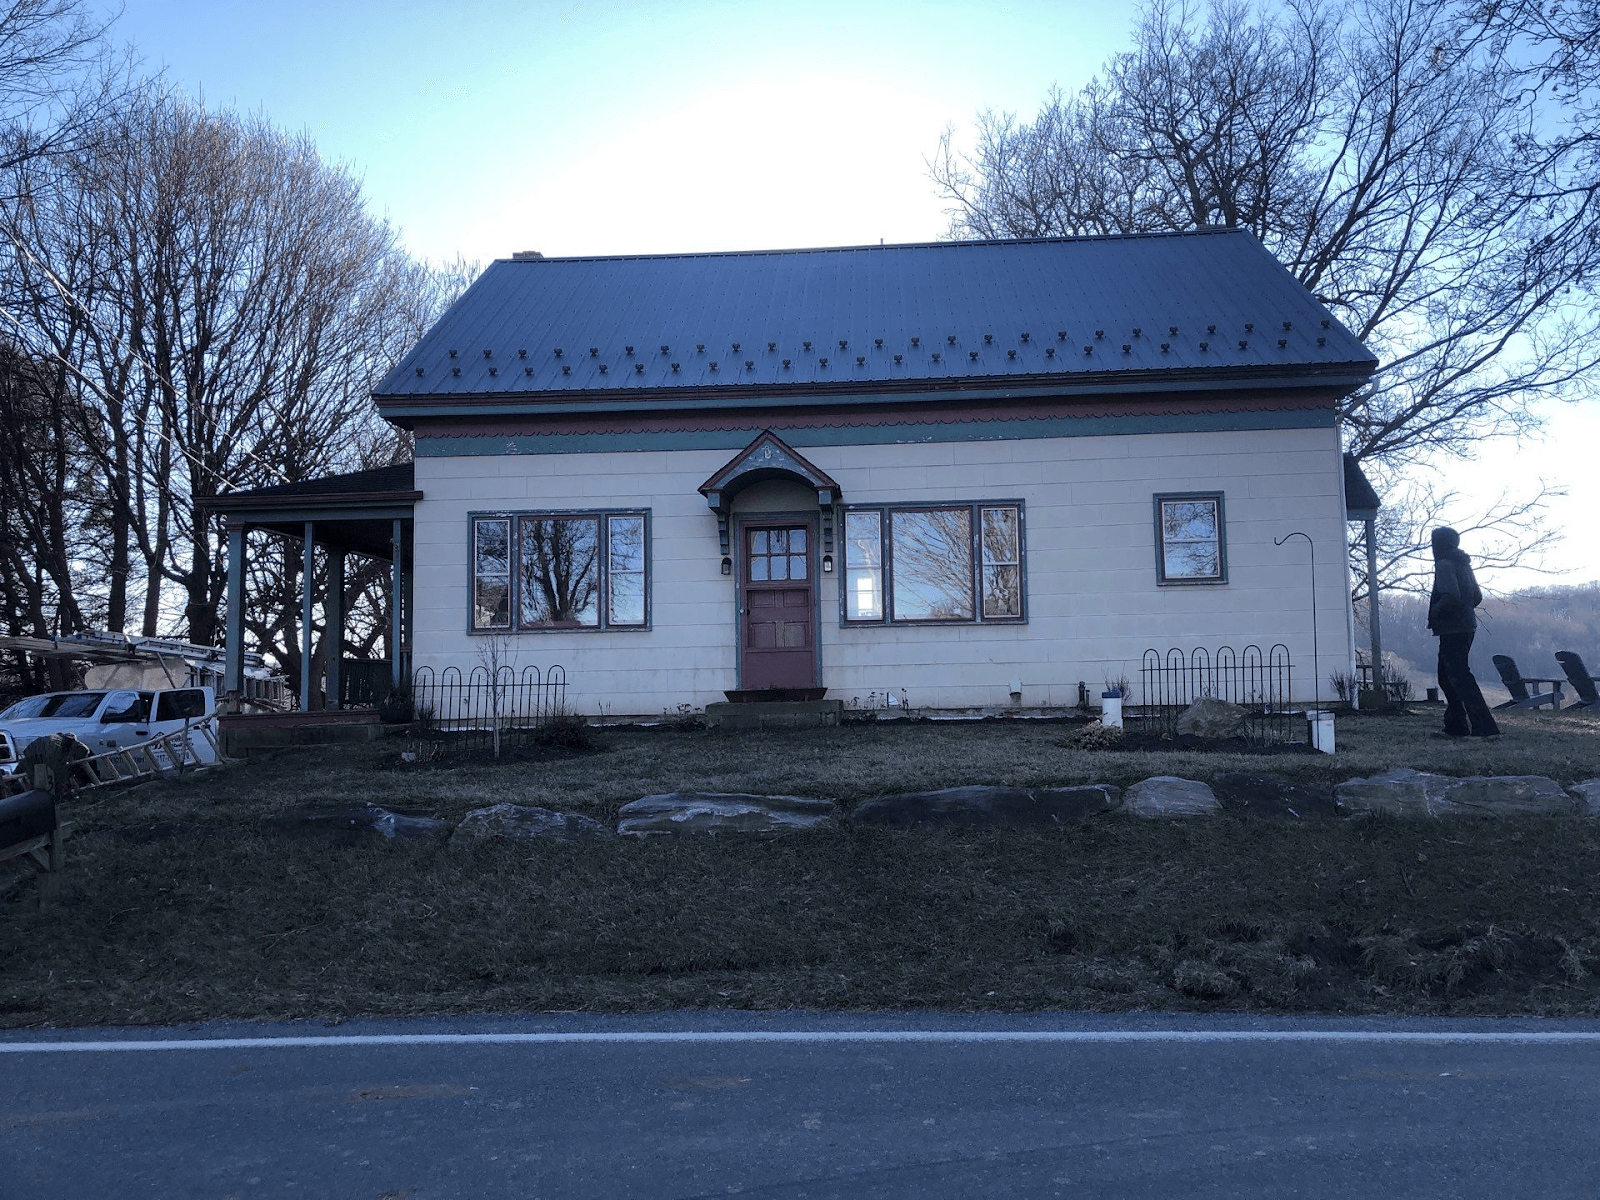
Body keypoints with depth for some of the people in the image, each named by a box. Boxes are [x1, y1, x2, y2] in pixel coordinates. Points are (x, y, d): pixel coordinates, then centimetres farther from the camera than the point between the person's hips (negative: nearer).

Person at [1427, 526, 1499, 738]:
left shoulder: (1444, 564, -13)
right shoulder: (1463, 565, 16)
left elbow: (1451, 596, -25)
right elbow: (1477, 597, 21)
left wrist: (1434, 612, -11)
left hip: (1452, 630, -10)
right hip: (1466, 627, 10)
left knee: (1459, 677, -10)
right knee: (1446, 676, 17)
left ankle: (1484, 727, -15)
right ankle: (1455, 727, 19)